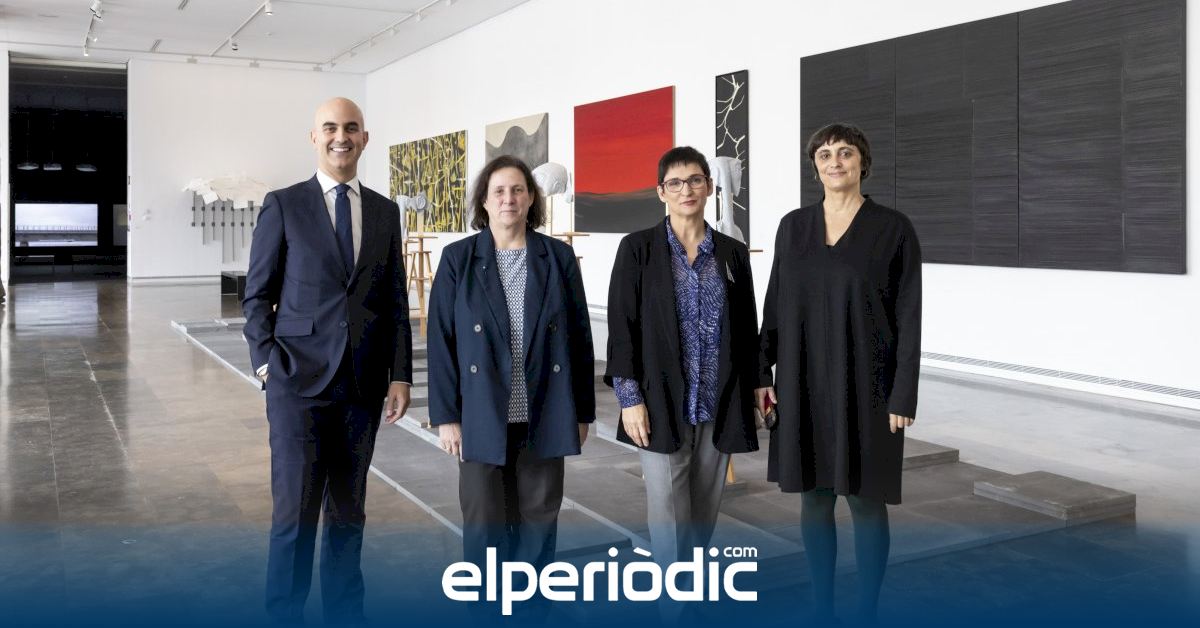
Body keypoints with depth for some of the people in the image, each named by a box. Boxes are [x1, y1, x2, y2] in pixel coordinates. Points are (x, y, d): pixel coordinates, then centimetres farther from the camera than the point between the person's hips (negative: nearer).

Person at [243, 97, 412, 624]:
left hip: (363, 383, 3)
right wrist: (266, 361, -8)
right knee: (295, 509, -2)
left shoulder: (384, 211, 10)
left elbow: (395, 299, 9)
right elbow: (257, 294, 2)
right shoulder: (283, 205, 1)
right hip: (300, 378, -3)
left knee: (348, 509, 12)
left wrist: (400, 374, 4)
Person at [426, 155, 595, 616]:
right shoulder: (458, 259, 0)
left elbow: (579, 337, 5)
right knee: (485, 528, 6)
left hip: (544, 417, 1)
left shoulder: (559, 257, 3)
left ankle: (533, 610, 27)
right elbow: (441, 341, -1)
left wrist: (582, 411, 5)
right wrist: (446, 416, -5)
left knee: (537, 523, 11)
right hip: (482, 418, -1)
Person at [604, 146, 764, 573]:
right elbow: (621, 326, -4)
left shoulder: (733, 253, 8)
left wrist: (750, 396, 9)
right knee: (669, 517, -2)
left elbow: (747, 330, 11)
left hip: (718, 407, 3)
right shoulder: (638, 249, -1)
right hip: (662, 405, -3)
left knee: (704, 514, 11)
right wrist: (629, 398, -9)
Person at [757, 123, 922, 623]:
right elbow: (775, 303, 9)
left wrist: (904, 395, -10)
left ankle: (867, 611, 20)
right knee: (814, 494, 10)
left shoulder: (893, 228, -5)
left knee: (865, 498, 5)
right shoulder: (793, 225, 6)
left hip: (865, 382, -3)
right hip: (804, 381, 3)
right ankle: (821, 605, 25)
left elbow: (909, 315, -6)